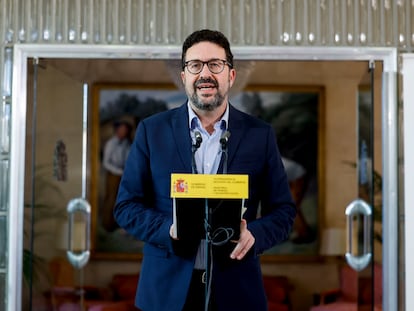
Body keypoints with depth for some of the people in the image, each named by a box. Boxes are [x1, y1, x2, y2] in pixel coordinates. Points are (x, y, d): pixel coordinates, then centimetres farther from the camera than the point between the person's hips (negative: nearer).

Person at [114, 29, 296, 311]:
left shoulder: (260, 134, 1)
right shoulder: (152, 130, 0)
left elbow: (283, 210, 4)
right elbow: (126, 205, 2)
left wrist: (254, 234, -16)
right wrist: (168, 230, -16)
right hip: (168, 288, 0)